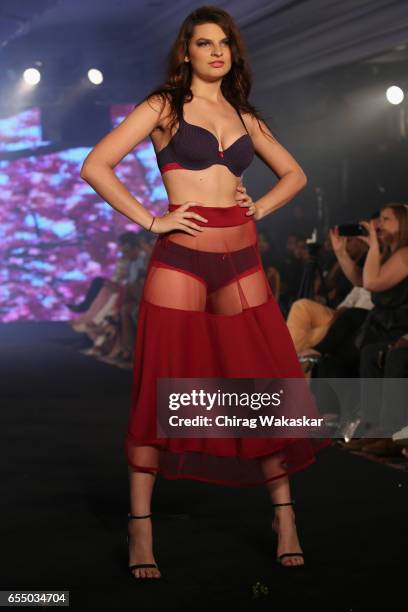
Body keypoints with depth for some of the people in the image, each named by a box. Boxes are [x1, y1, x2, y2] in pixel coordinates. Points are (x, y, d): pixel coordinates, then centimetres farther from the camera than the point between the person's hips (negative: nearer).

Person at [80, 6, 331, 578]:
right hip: (181, 259, -4)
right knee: (161, 393, -1)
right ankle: (141, 530, 9)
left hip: (242, 262, 4)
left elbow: (294, 174, 27)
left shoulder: (245, 117, 16)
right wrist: (150, 220, -10)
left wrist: (259, 208, 9)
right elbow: (95, 166, -5)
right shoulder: (163, 106, 3)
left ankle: (284, 517, 16)